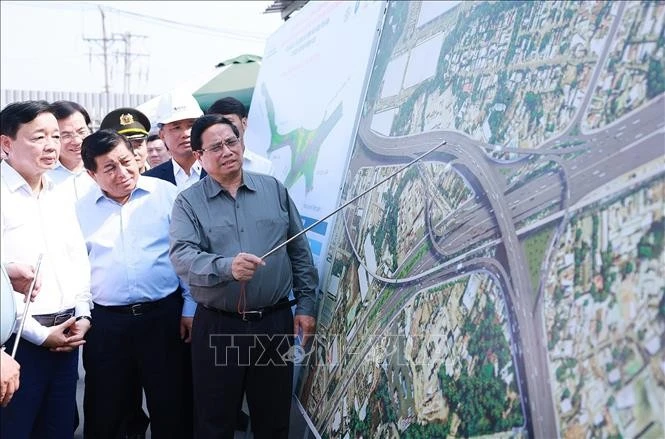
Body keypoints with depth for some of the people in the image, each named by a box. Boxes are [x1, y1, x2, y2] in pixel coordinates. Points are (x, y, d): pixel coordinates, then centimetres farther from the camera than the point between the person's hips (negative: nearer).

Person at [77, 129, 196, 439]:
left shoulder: (166, 194, -1)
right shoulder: (80, 209, 5)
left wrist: (190, 308, 0)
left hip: (164, 315, -1)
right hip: (105, 321, 2)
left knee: (169, 407, 8)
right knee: (105, 412, 12)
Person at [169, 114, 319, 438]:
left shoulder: (274, 189, 6)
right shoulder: (188, 202, -1)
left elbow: (300, 252, 8)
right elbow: (182, 256, -16)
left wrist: (306, 304, 4)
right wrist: (226, 266, -33)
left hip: (275, 322, 2)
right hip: (217, 327, -1)